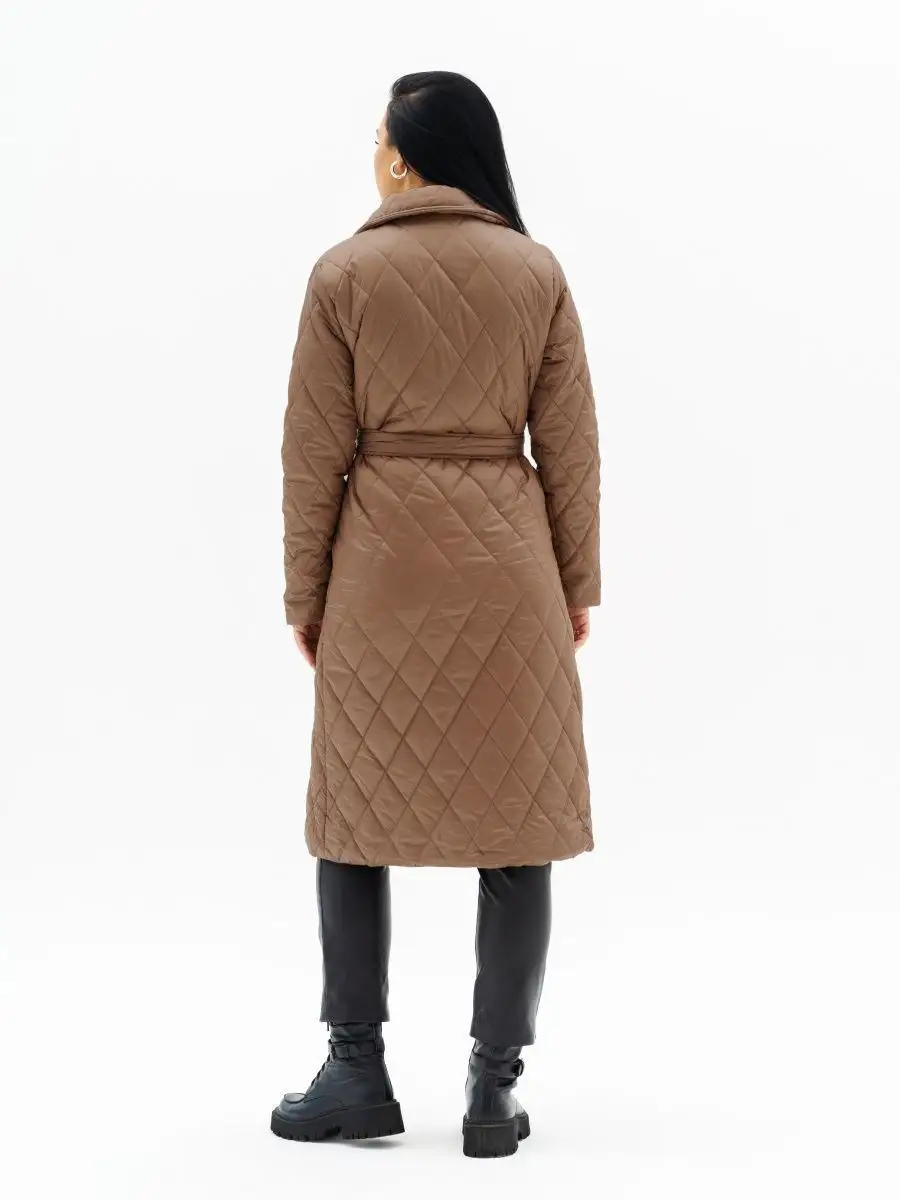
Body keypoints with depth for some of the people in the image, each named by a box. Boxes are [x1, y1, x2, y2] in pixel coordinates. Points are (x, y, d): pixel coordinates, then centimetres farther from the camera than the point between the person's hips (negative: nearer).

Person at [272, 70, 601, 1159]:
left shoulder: (346, 274, -2)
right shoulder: (537, 273, 2)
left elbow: (315, 452, -2)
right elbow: (569, 447, 3)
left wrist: (306, 592, 6)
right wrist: (578, 580, 12)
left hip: (382, 570, -1)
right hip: (508, 569, 1)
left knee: (358, 816, 11)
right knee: (514, 824, 5)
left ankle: (359, 1075, 15)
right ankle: (495, 1089, 8)